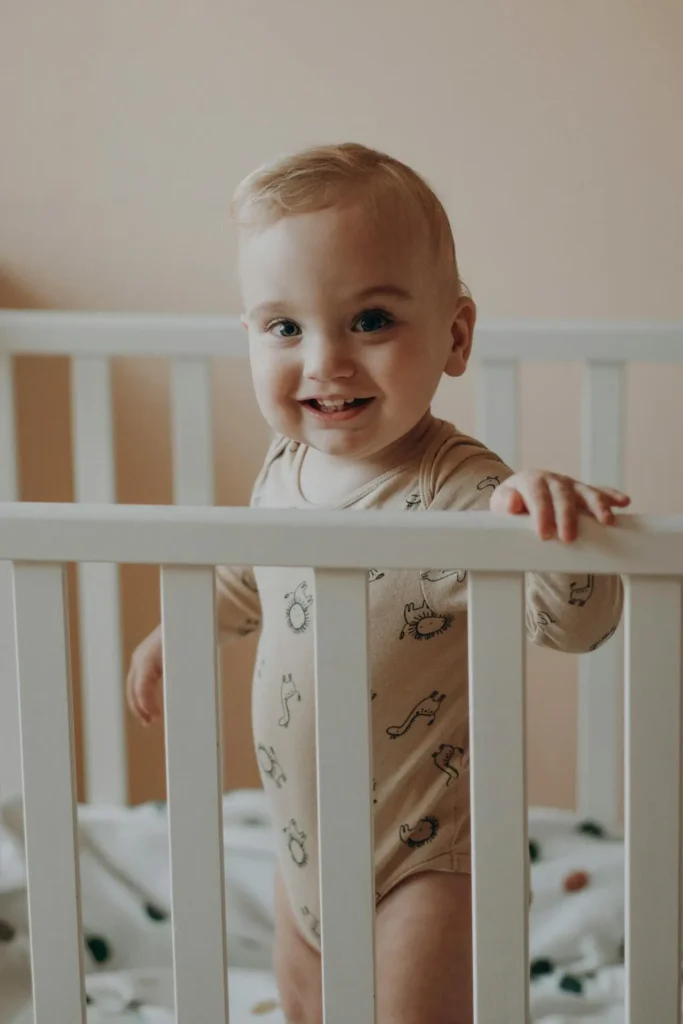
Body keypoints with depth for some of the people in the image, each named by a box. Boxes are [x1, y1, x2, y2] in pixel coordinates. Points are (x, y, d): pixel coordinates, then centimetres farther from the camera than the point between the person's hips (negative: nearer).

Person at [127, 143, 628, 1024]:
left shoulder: (458, 493, -29)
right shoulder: (286, 465, -6)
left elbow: (575, 623, -39)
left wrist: (548, 526, -57)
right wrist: (180, 633, 27)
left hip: (426, 851, -7)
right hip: (309, 833, 7)